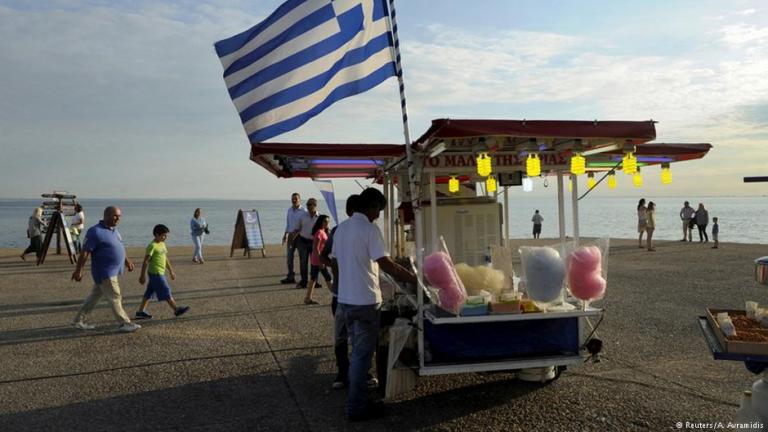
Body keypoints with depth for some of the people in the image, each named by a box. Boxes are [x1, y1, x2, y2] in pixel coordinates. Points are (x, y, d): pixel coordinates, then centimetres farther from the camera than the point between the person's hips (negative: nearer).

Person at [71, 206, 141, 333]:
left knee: (94, 296, 17)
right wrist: (78, 270, -19)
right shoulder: (96, 232, -17)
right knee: (115, 298, -2)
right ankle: (125, 324, 6)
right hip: (105, 273, -9)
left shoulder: (114, 230, 11)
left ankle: (79, 321, 28)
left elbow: (118, 248, 24)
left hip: (112, 272, 9)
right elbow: (85, 252, -18)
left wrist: (127, 261, 24)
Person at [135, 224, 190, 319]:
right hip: (156, 273, -9)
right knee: (166, 292, -3)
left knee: (149, 293, 13)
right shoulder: (152, 246, -15)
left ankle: (140, 312, 20)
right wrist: (143, 276, -14)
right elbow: (146, 261, -15)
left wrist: (171, 271, 22)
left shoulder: (162, 244, 12)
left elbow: (165, 258, 20)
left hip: (159, 273, 9)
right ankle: (177, 309, 3)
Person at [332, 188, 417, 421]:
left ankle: (357, 399, 31)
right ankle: (357, 407, 12)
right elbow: (386, 264, -21)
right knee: (362, 355, 3)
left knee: (358, 352, 20)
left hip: (345, 299, 8)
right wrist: (415, 279, -14)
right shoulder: (369, 230, -16)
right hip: (365, 302, -8)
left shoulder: (341, 228, 9)